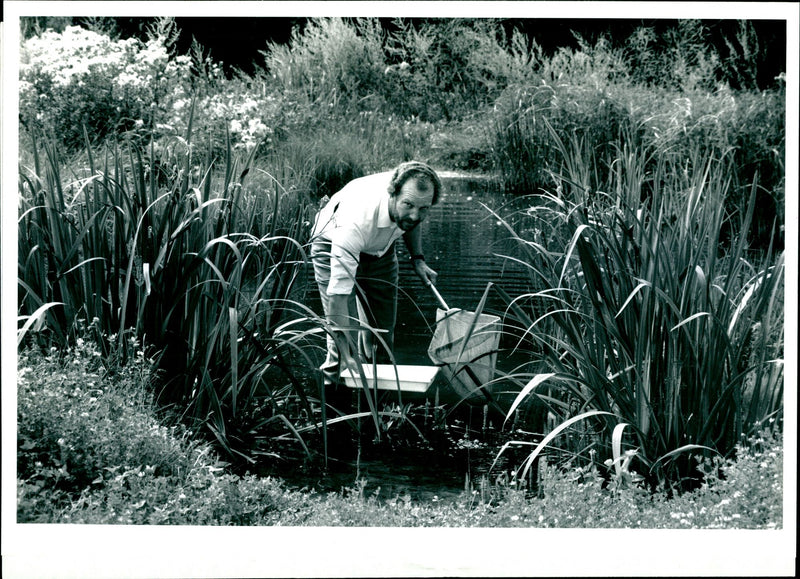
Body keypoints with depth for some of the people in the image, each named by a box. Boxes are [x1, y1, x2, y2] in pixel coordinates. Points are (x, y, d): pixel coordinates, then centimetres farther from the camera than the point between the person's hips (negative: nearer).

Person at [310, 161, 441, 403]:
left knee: (383, 329, 6)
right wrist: (347, 361, -51)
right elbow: (338, 292, -48)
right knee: (345, 329, -18)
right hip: (333, 248, -5)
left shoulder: (414, 193, -29)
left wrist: (418, 259, -10)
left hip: (380, 250, 6)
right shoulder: (357, 219, -47)